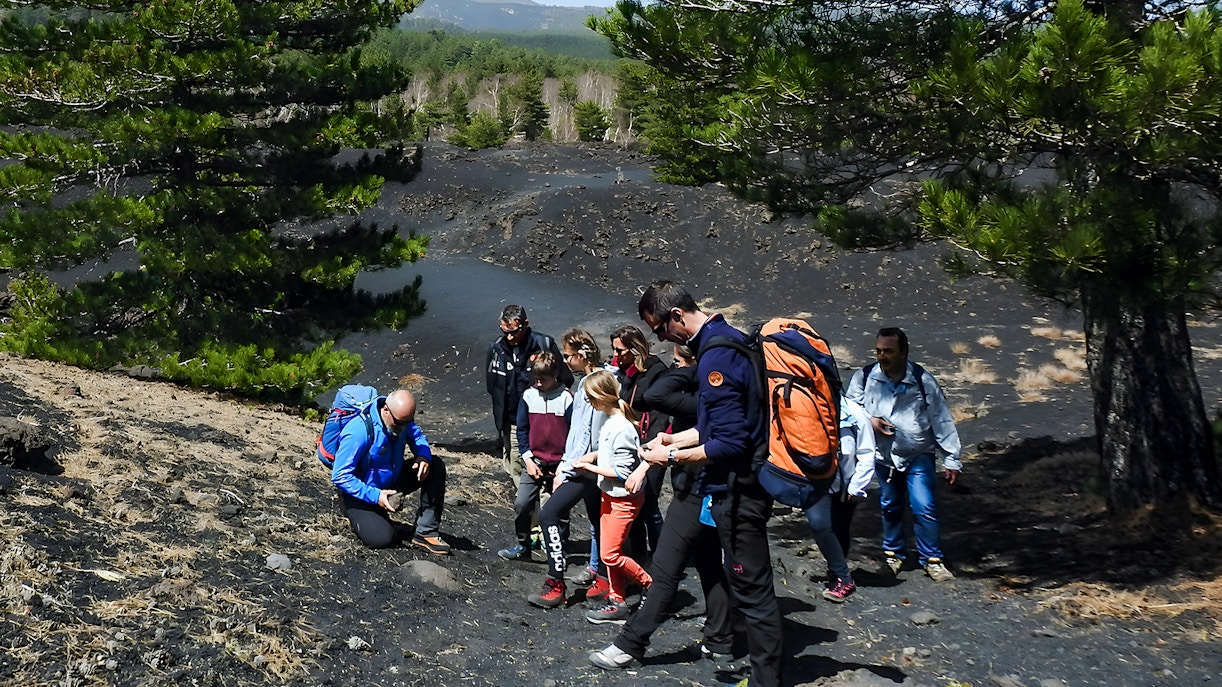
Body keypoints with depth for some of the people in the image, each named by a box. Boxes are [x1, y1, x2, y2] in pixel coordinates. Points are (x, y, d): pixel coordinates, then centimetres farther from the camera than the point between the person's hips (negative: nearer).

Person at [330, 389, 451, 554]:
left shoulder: (403, 419, -11)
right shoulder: (359, 432, -31)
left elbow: (417, 437, 10)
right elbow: (340, 476, -29)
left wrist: (424, 457, -15)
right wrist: (376, 496, -32)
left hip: (393, 481, 7)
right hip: (362, 493, -7)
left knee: (436, 466, -11)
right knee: (381, 539, -27)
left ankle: (427, 532, -10)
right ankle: (358, 515, 8)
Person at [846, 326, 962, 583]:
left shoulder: (922, 380, -14)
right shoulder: (865, 377, -11)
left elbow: (941, 420, -8)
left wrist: (952, 460, -7)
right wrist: (869, 420, -16)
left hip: (919, 455, -2)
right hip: (884, 456, 2)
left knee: (924, 506, -9)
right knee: (890, 507, 14)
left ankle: (931, 559, 6)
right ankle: (893, 553, 34)